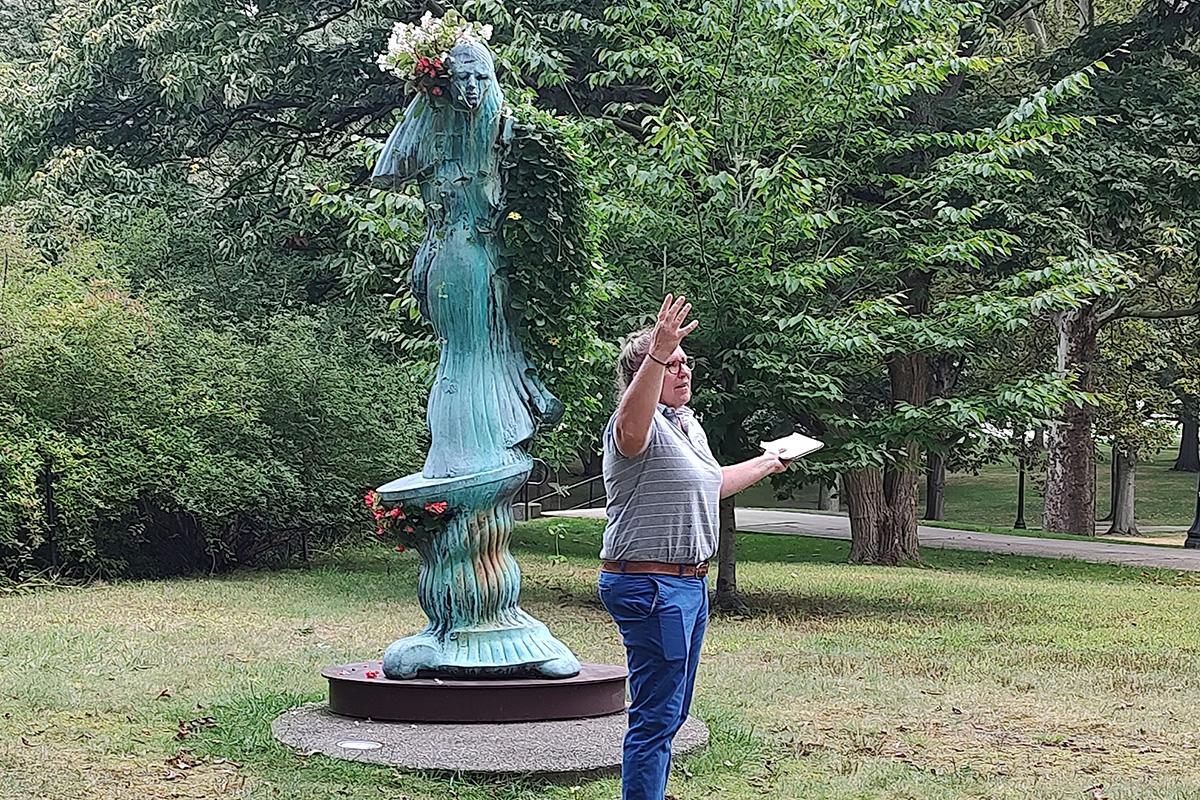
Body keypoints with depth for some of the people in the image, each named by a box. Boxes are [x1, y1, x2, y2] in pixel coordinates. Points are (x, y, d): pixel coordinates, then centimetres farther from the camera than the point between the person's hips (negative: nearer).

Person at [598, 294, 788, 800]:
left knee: (672, 710, 17)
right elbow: (631, 429, -43)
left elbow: (710, 484, 35)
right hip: (649, 585, -10)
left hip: (690, 584, 10)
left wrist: (767, 463, 46)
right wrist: (657, 353, -52)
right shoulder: (644, 423, -15)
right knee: (657, 714, -8)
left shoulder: (689, 425, 17)